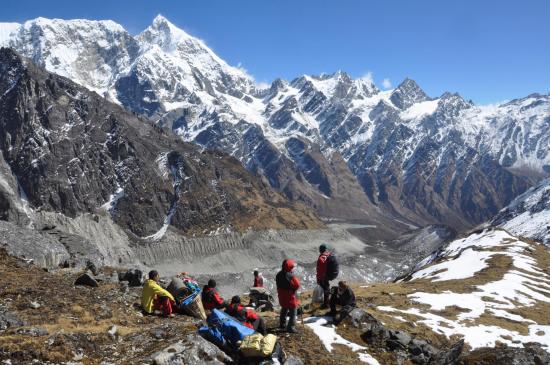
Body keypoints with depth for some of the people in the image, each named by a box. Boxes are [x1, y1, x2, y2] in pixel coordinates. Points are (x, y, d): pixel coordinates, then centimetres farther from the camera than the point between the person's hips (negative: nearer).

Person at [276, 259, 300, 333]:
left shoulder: (279, 275, 0)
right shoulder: (290, 276, -25)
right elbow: (297, 285, -20)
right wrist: (293, 289, -2)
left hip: (281, 296, 8)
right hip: (290, 296, -8)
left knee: (284, 310, 26)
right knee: (293, 312, 3)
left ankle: (282, 324, 38)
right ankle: (290, 327, 0)